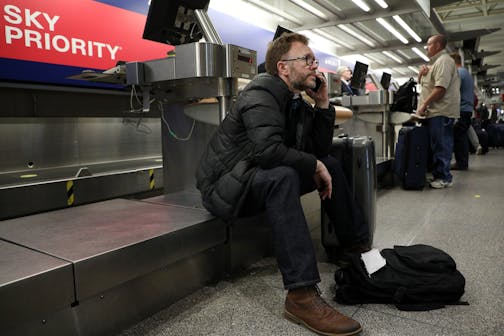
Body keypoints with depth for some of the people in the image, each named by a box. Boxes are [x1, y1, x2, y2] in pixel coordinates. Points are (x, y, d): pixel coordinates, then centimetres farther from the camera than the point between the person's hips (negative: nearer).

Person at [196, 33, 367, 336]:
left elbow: (320, 149, 7)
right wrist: (314, 166, -20)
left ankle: (359, 246, 15)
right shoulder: (261, 93, -17)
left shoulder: (296, 102, 8)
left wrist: (323, 104, -2)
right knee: (282, 176, -37)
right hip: (225, 186, -9)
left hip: (265, 180, 9)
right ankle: (302, 295, -38)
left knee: (332, 164, 6)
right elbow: (268, 149, -34)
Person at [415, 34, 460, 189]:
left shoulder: (444, 61, -10)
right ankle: (438, 174, 21)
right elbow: (422, 82, 27)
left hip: (441, 111, -10)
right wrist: (422, 73, 7)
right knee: (436, 145, 13)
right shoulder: (436, 62, 22)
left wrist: (425, 104, -18)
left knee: (441, 146, -6)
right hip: (434, 112, 10)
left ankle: (444, 177, 0)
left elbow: (440, 87, -20)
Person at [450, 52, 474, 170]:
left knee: (458, 137, -7)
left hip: (461, 110, -10)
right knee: (462, 136, 11)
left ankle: (460, 163, -5)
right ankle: (463, 162, 14)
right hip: (468, 109, 10)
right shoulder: (467, 73, 21)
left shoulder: (458, 72, -10)